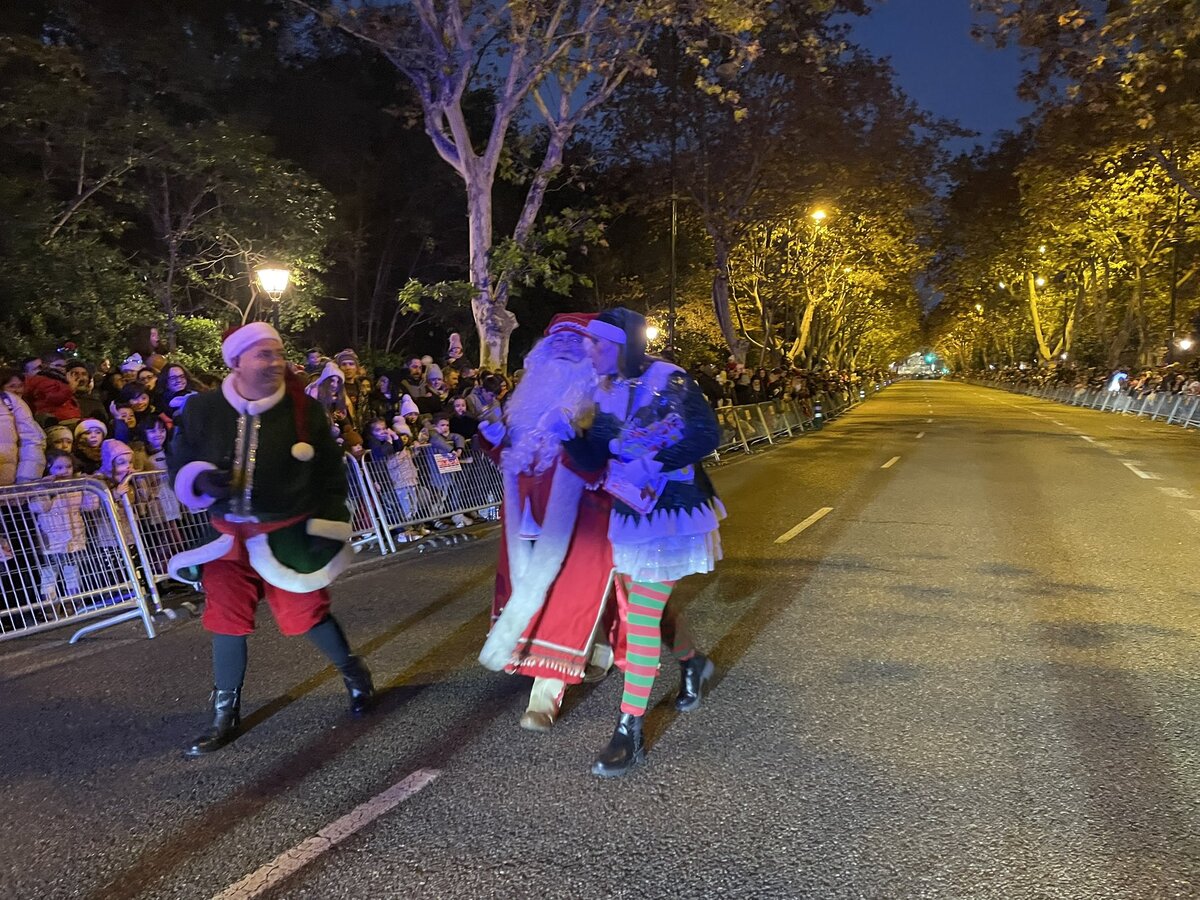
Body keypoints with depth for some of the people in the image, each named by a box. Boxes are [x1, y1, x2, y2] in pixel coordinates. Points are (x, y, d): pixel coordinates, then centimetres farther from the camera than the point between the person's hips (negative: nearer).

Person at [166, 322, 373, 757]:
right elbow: (178, 463, 7)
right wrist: (200, 480, -16)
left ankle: (354, 673, 30)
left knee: (307, 612, 0)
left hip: (288, 534, -2)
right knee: (226, 620, 8)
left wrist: (329, 527, -4)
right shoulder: (202, 409, -4)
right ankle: (225, 715, 27)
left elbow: (330, 474, 0)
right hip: (228, 534, 3)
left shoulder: (304, 409, -8)